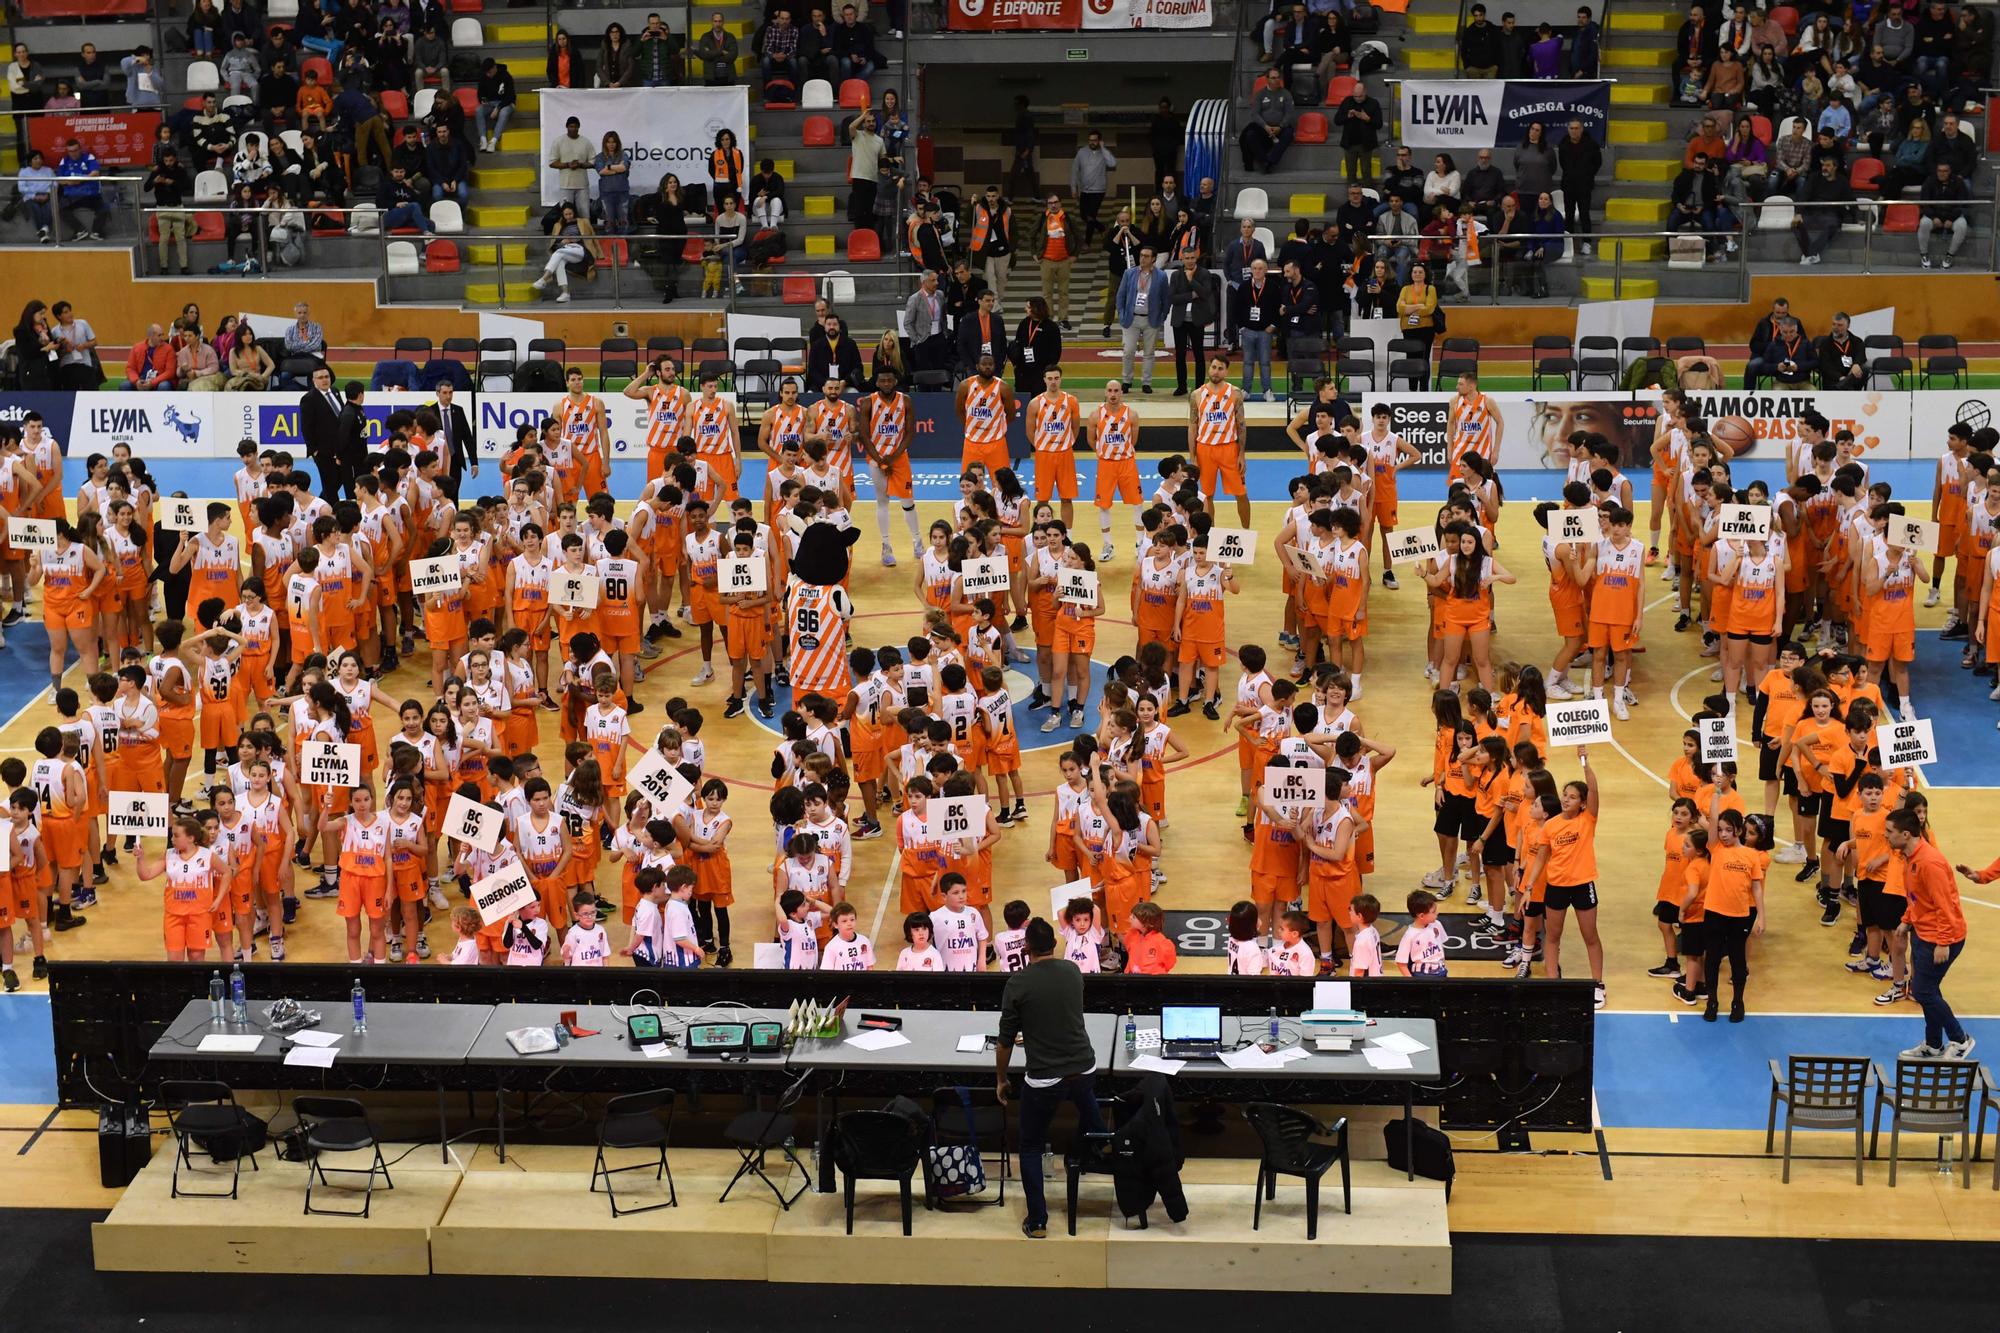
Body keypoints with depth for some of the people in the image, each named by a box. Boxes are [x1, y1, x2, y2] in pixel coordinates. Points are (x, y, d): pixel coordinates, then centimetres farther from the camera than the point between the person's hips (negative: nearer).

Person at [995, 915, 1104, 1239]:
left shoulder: (1018, 983, -11)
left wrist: (1000, 1080, 10)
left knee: (1031, 1148, 13)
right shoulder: (1073, 972, 3)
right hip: (1084, 1071, 3)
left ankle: (1037, 1222, 9)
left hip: (1044, 1081, -3)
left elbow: (1005, 1040, -5)